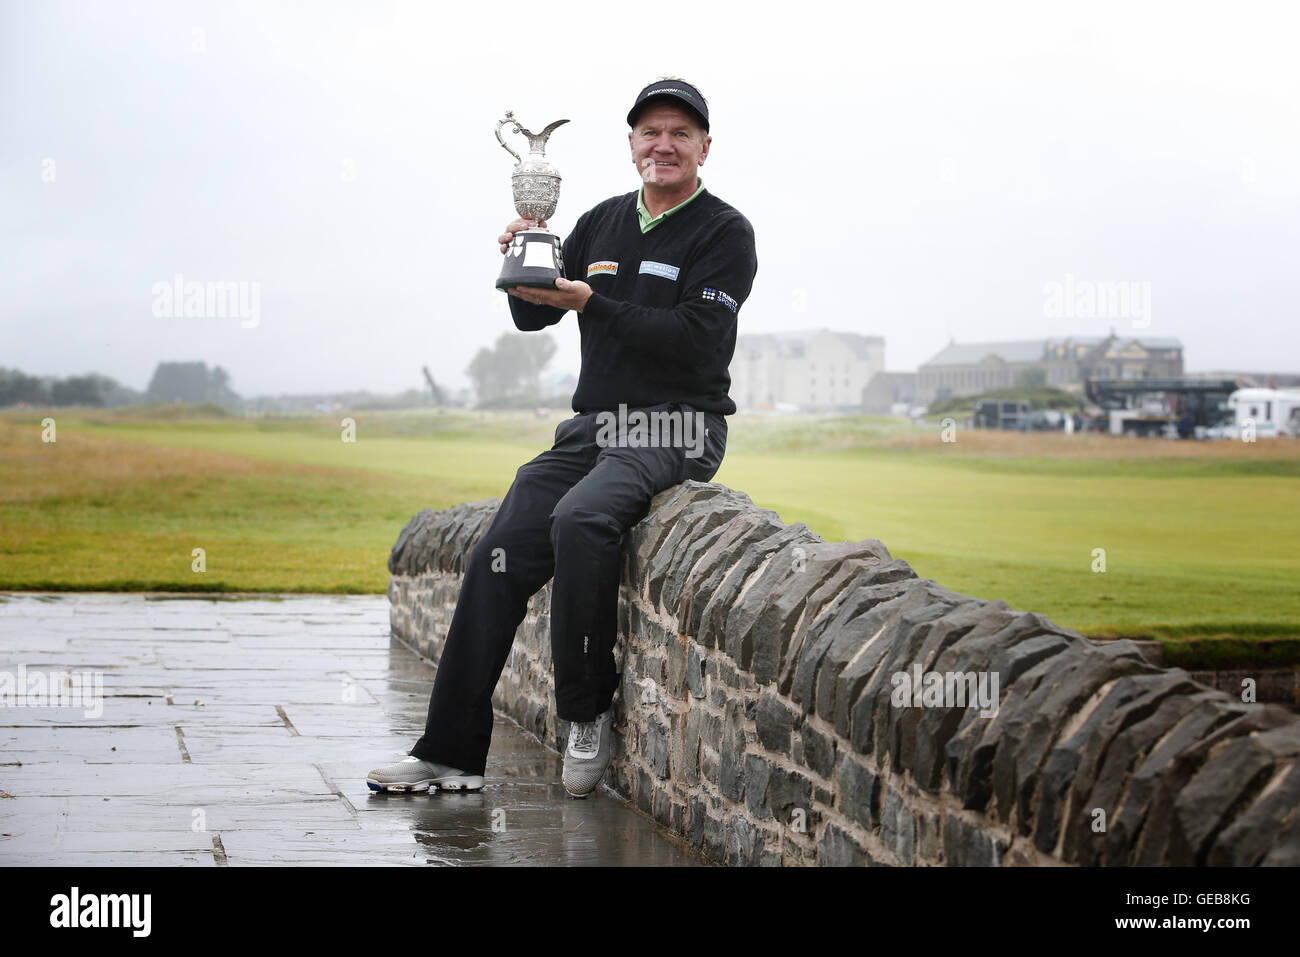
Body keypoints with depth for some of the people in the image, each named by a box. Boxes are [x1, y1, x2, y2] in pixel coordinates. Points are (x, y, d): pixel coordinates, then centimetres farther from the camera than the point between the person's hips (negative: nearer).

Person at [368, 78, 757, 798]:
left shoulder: (723, 233, -2)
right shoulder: (603, 223, 16)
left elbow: (695, 340, -15)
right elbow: (531, 318, 18)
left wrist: (592, 305, -19)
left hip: (675, 426, -6)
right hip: (593, 427, 6)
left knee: (580, 519, -34)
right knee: (497, 558, -11)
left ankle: (588, 713, -19)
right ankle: (451, 752, -7)